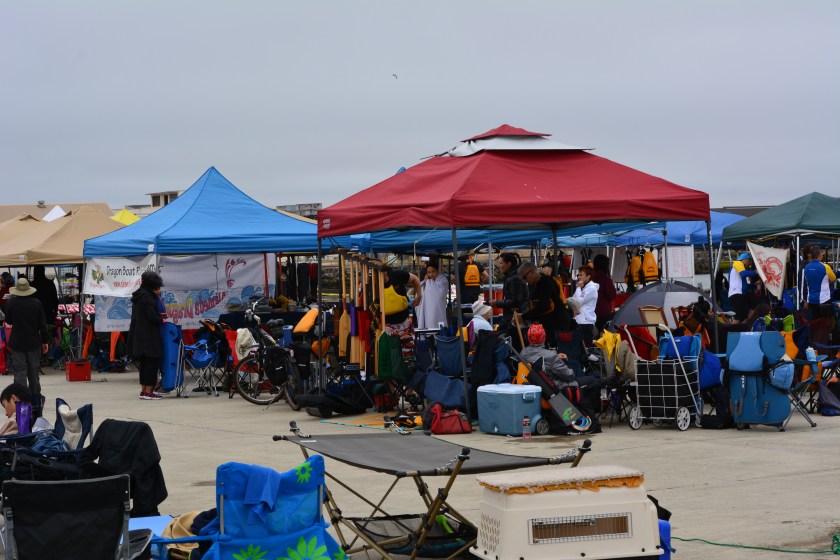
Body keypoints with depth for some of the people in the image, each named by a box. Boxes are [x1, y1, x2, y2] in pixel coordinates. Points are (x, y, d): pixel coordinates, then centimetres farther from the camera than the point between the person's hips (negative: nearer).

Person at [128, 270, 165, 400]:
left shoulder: (138, 297, 15)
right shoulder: (147, 298, -15)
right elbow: (153, 317, -20)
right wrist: (161, 320, -3)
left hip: (138, 336, 10)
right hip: (149, 336, -10)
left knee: (144, 363, 15)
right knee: (152, 362, -5)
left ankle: (144, 390, 19)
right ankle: (148, 391, -6)